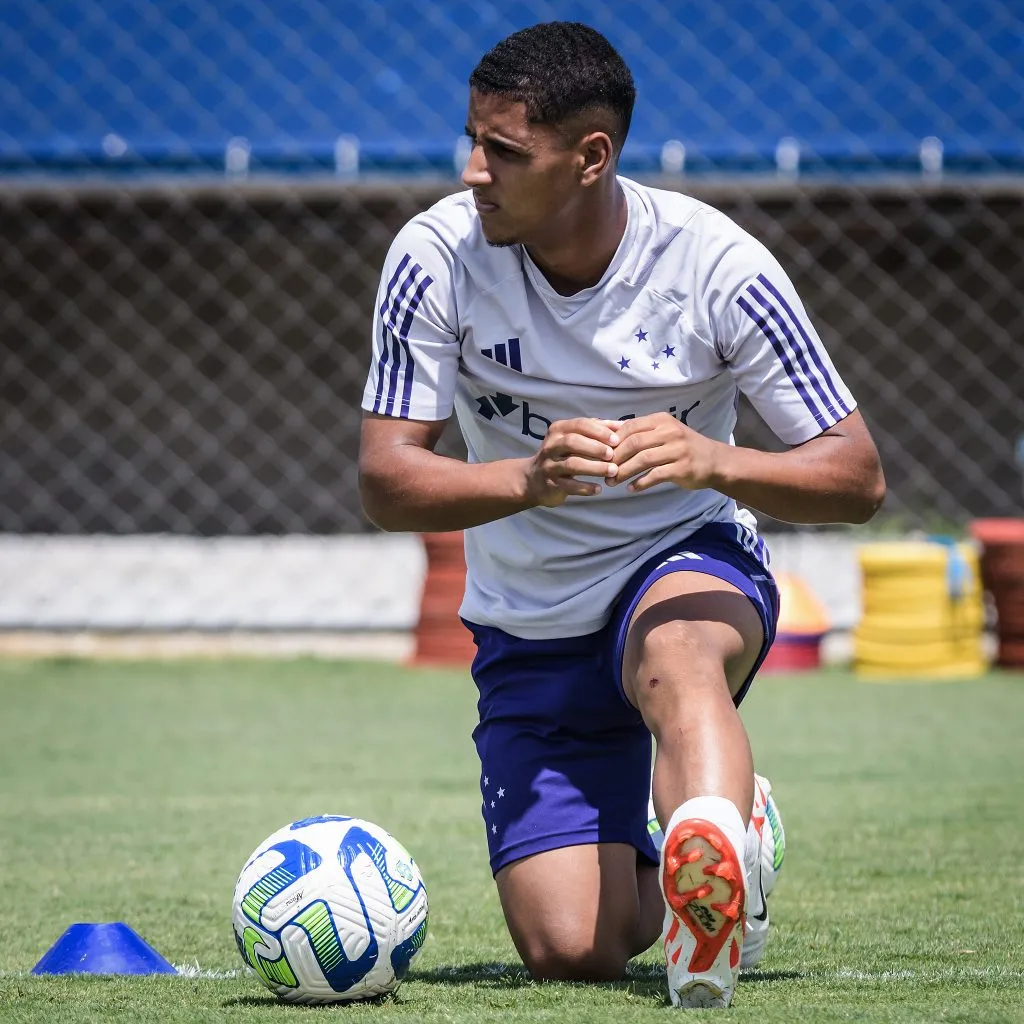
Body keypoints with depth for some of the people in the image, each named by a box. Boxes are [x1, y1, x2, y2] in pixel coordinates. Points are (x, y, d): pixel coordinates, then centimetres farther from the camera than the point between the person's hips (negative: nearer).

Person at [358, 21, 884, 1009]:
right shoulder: (436, 256, -15)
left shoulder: (713, 262, -17)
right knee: (569, 952, -10)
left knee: (674, 652, -41)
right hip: (531, 626, 2)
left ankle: (708, 883, -61)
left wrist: (712, 461, -37)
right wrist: (530, 478, -37)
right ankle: (635, 872, 25)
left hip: (692, 562, -2)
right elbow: (384, 483, -17)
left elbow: (857, 476, -16)